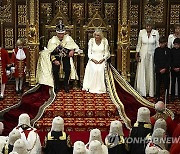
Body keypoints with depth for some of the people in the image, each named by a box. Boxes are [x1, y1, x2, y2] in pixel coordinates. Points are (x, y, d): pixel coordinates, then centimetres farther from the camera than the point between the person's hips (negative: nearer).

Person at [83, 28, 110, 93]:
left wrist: (103, 59, -13)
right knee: (94, 69, -29)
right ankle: (92, 88, -23)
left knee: (100, 70, -30)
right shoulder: (91, 41, 3)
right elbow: (89, 52, 3)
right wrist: (93, 59, -14)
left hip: (101, 60, 0)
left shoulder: (104, 41, 2)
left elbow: (106, 53, 5)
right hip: (93, 60, 0)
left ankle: (100, 88, -24)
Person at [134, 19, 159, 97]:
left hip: (152, 55, 0)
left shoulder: (155, 33, -3)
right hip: (143, 54, 0)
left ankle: (150, 91, 14)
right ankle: (142, 91, 10)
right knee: (142, 72, 2)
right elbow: (139, 44, 5)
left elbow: (157, 45, 2)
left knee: (151, 73, 5)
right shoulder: (141, 32, -2)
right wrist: (137, 54, 1)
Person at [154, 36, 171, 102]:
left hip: (166, 70, -1)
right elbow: (155, 61, 1)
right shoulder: (157, 50, 3)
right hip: (158, 70, 1)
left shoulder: (168, 50, 0)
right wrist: (160, 69, -8)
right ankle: (157, 97, 11)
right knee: (158, 84, 4)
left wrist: (165, 69, -13)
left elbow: (169, 61, -2)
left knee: (166, 84, 2)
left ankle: (167, 98, 10)